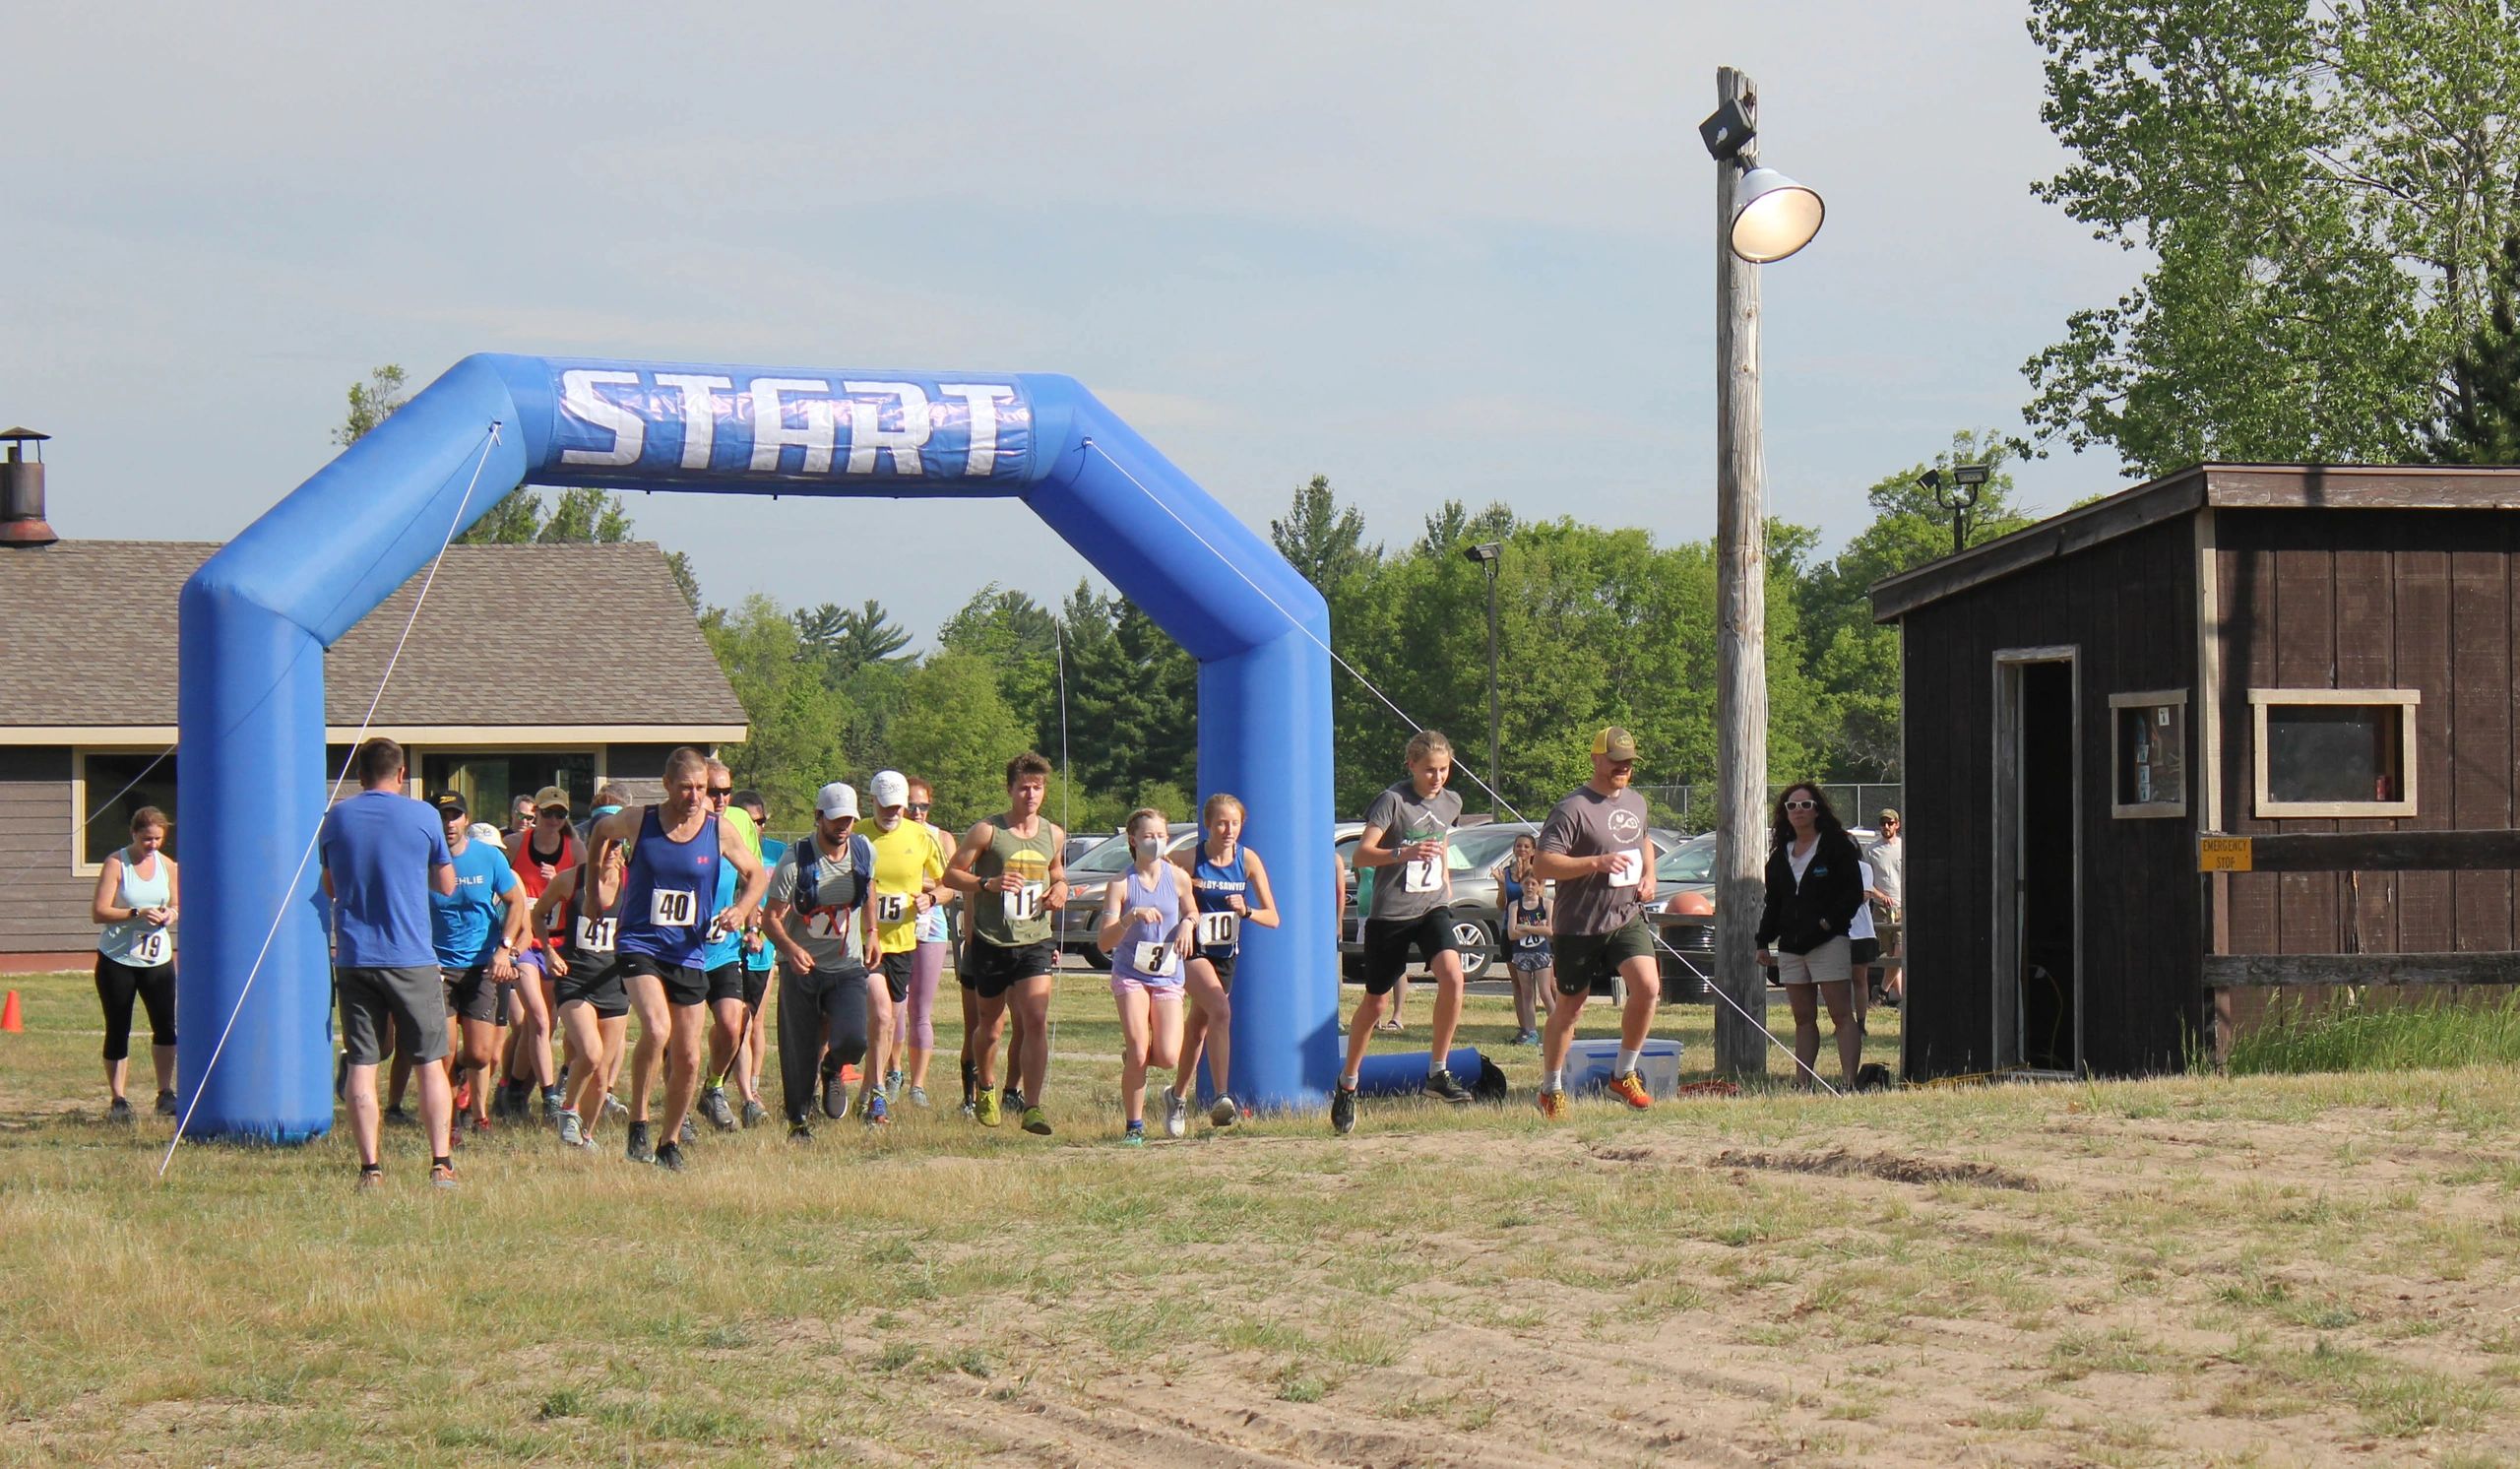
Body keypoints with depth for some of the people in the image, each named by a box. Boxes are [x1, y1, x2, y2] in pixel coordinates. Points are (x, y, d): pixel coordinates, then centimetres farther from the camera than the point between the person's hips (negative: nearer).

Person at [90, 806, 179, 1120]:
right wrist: (138, 913, -23)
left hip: (157, 958, 3)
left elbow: (176, 903, 16)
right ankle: (117, 1100, 9)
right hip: (117, 960, -3)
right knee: (118, 1030, 2)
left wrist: (171, 914, -8)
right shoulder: (116, 863, -8)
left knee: (165, 1026, -4)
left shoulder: (166, 865, 6)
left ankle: (165, 1094, 7)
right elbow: (100, 912, -12)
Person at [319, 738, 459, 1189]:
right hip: (412, 959, -2)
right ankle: (441, 1164, 2)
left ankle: (370, 1168, -2)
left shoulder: (335, 819, 5)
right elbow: (446, 885, 9)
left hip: (354, 960, 2)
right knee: (431, 1063, 7)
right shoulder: (422, 816, -2)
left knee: (361, 1065, 3)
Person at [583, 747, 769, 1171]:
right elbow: (601, 832, 18)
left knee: (687, 1058, 5)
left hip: (689, 954, 3)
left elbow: (757, 875, 12)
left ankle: (671, 1143, 25)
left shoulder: (720, 832, -2)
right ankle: (638, 1123, -13)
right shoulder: (636, 821, -5)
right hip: (639, 945, -3)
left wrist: (742, 909, -6)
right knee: (656, 1030, -28)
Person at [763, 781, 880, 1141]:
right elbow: (772, 916, -14)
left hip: (847, 966, 2)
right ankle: (799, 1120, 22)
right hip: (801, 967, -2)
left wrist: (871, 932, 14)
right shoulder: (795, 860, -15)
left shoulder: (864, 851, -1)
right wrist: (790, 948, -31)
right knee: (799, 1052, 2)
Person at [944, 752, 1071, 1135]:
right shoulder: (987, 831, -6)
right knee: (990, 1025, 13)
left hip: (1035, 942, 2)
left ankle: (1032, 1106, -17)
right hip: (991, 942, -2)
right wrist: (989, 884, -20)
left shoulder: (1053, 835, 7)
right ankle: (986, 1089, 40)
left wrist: (1060, 889, 2)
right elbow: (951, 874, -4)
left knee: (1036, 1021, -15)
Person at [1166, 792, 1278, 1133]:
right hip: (1192, 951, -5)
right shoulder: (1189, 860, -15)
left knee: (1198, 1027, 17)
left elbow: (1272, 918, -6)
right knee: (1221, 1011, -27)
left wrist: (1246, 911, -24)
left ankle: (1178, 1096, 37)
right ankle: (1221, 1099, -32)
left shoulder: (1248, 860, -6)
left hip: (1226, 953, 5)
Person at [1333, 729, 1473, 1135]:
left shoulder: (1451, 802, 6)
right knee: (1374, 1002, 5)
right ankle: (1347, 1086, 24)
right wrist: (1403, 853, -37)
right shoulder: (1393, 800, -13)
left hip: (1432, 907, 4)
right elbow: (1362, 854, -22)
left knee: (1451, 975, -23)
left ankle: (1437, 1073, -13)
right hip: (1389, 913, -4)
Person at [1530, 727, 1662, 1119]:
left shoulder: (1636, 803, 10)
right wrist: (1596, 862, -30)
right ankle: (1551, 1089, 24)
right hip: (1578, 926, -5)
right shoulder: (1573, 809, -15)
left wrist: (1649, 875, 12)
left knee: (1647, 987, -16)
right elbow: (1541, 865, -22)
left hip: (1627, 918, 5)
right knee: (1570, 1008, 6)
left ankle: (1623, 1075, 1)